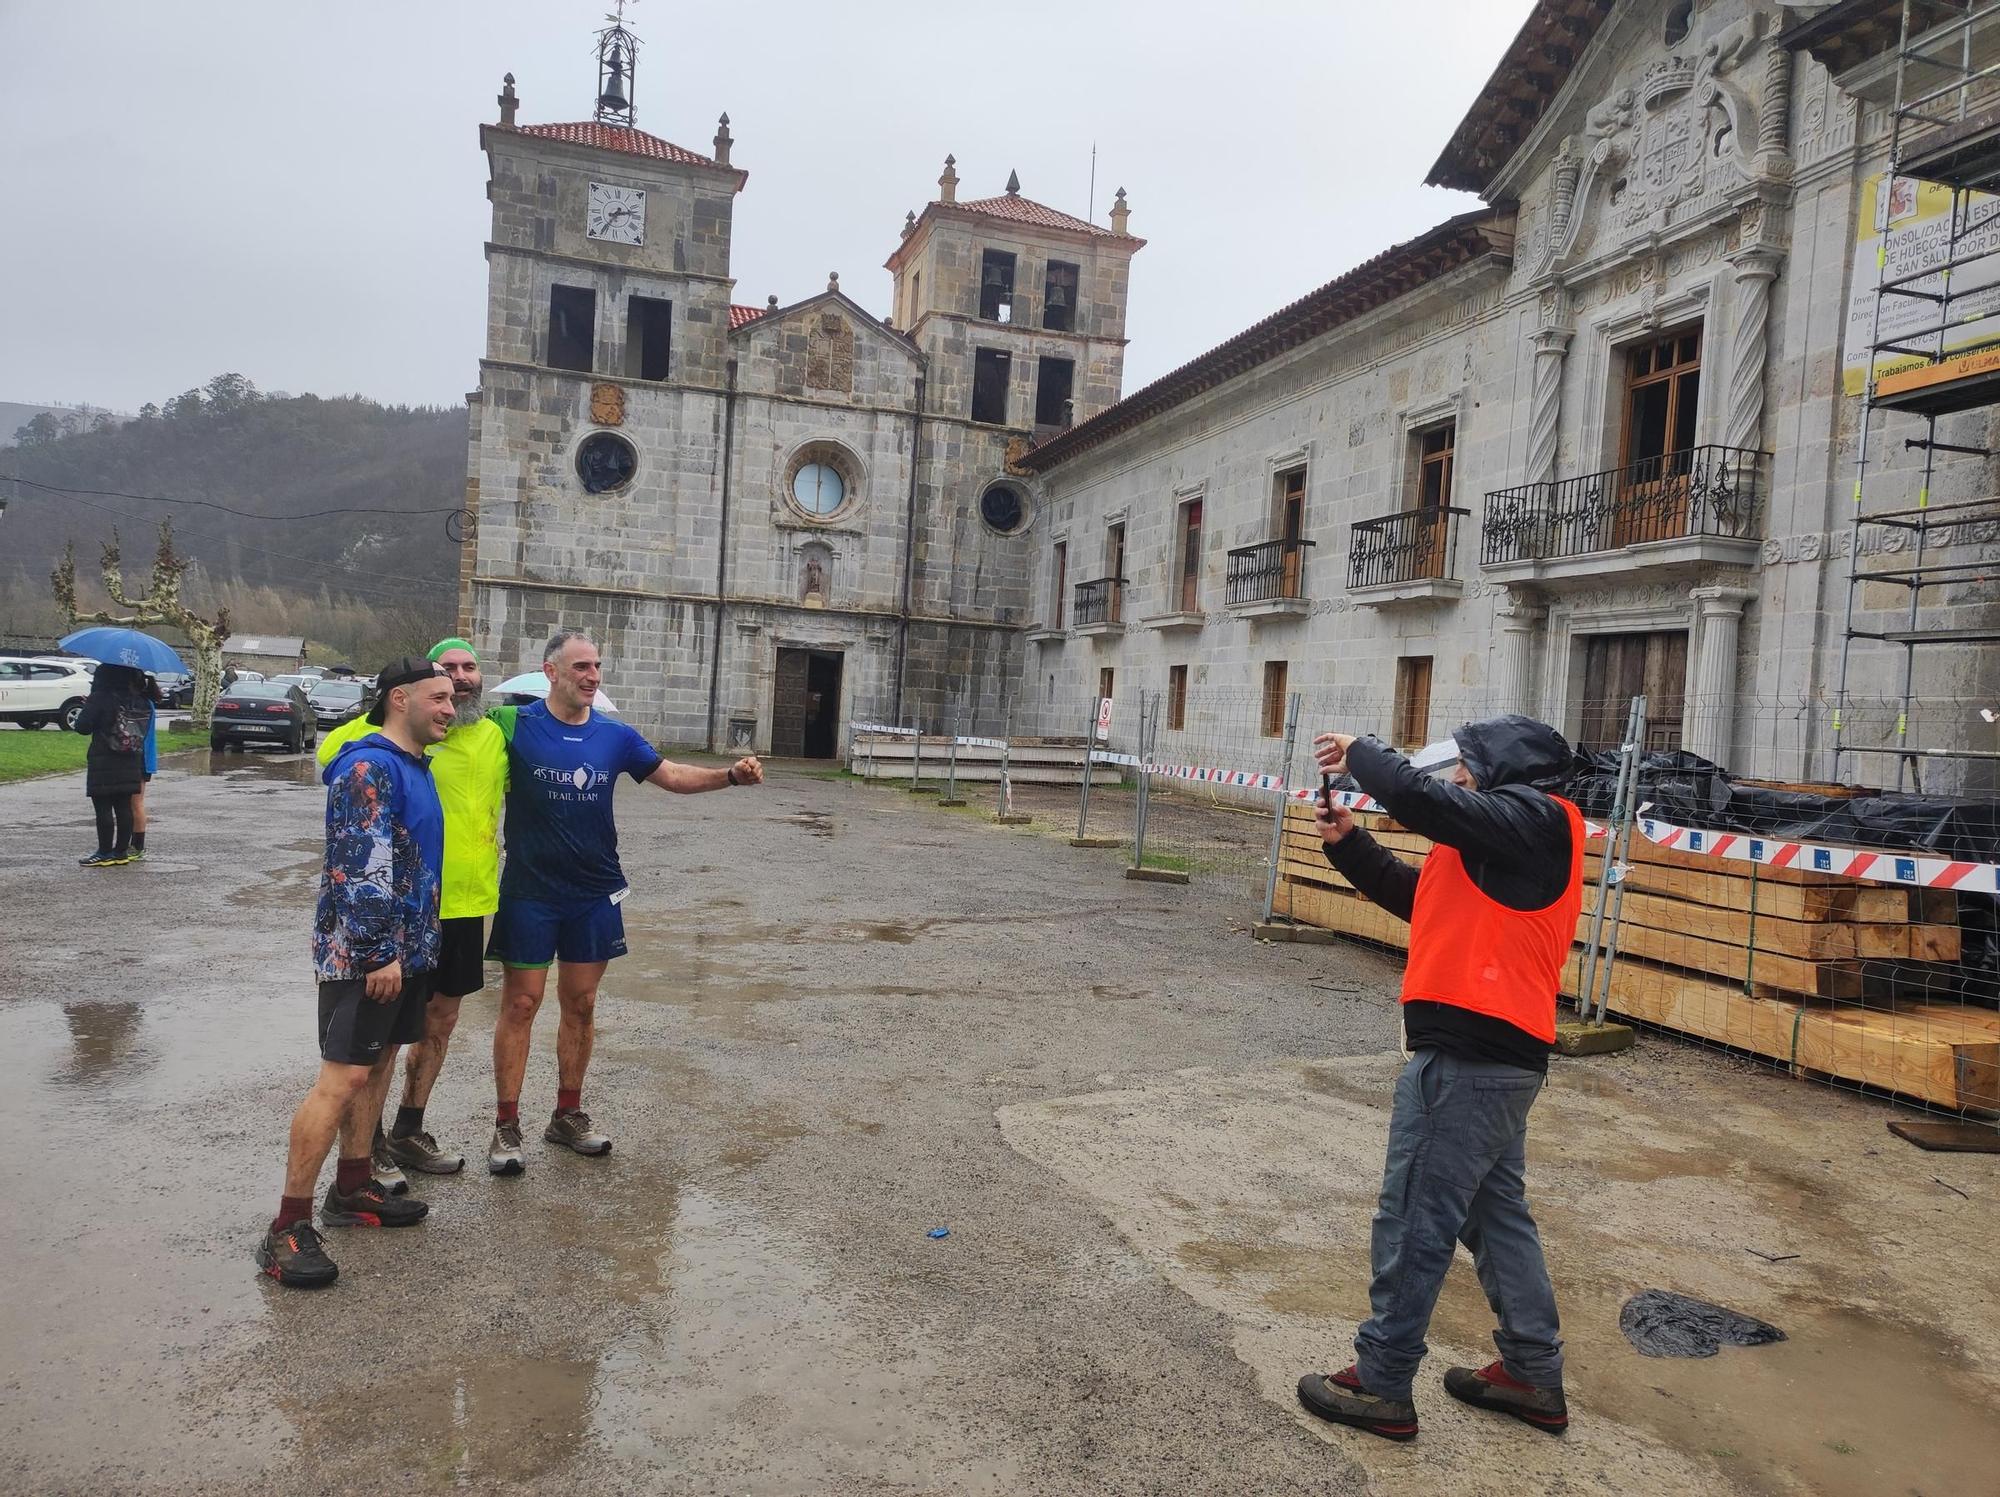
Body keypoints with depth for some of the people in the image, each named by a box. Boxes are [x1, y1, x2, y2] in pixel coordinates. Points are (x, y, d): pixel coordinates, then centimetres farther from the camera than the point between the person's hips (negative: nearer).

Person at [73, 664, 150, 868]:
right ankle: (122, 851, 12)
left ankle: (105, 853, 1)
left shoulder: (100, 698, -11)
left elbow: (82, 726, -13)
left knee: (103, 808, -1)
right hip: (130, 765, 6)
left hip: (103, 765, -6)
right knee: (124, 807, 8)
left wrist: (87, 707, 6)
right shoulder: (140, 701, 6)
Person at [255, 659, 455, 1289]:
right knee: (343, 1077, -10)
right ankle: (286, 1229, -4)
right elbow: (362, 867, -23)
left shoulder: (414, 766, 14)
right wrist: (380, 952, -23)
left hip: (404, 948, 10)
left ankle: (352, 1190, 28)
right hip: (362, 953, -10)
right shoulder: (368, 768, -17)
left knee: (378, 1063, 16)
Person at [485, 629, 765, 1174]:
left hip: (595, 893, 4)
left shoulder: (614, 736, 3)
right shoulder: (515, 724, -8)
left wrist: (730, 775, -10)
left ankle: (568, 1115, 26)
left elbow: (671, 775, 5)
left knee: (581, 1004, 11)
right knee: (521, 1005, 1)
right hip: (530, 893, -4)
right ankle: (506, 1126, 13)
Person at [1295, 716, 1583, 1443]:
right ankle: (1535, 1378, 29)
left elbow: (1419, 798, -26)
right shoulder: (1504, 837, 18)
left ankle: (1381, 1386, 10)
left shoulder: (1532, 816, -12)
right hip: (1495, 1052, 11)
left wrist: (1357, 752, -9)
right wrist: (1348, 843, 7)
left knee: (1414, 1220, -1)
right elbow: (1417, 897, 19)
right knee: (1496, 1212, 18)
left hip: (1468, 1054, -11)